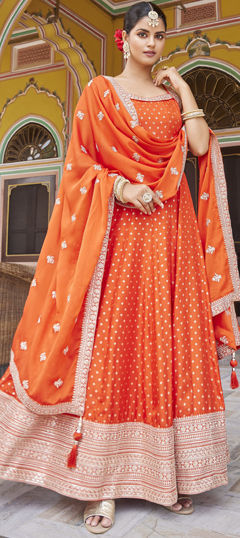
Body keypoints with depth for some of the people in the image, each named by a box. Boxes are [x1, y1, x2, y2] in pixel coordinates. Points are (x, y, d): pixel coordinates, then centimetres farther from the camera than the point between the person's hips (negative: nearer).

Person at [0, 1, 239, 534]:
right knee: (110, 345, -5)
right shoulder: (100, 91, 9)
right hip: (119, 230, -3)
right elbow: (81, 162, 2)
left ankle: (171, 471, 13)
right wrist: (119, 188, -13)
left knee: (172, 342, 1)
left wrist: (182, 86, 6)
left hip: (171, 230, 4)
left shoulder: (174, 93, 18)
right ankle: (101, 482, 4)